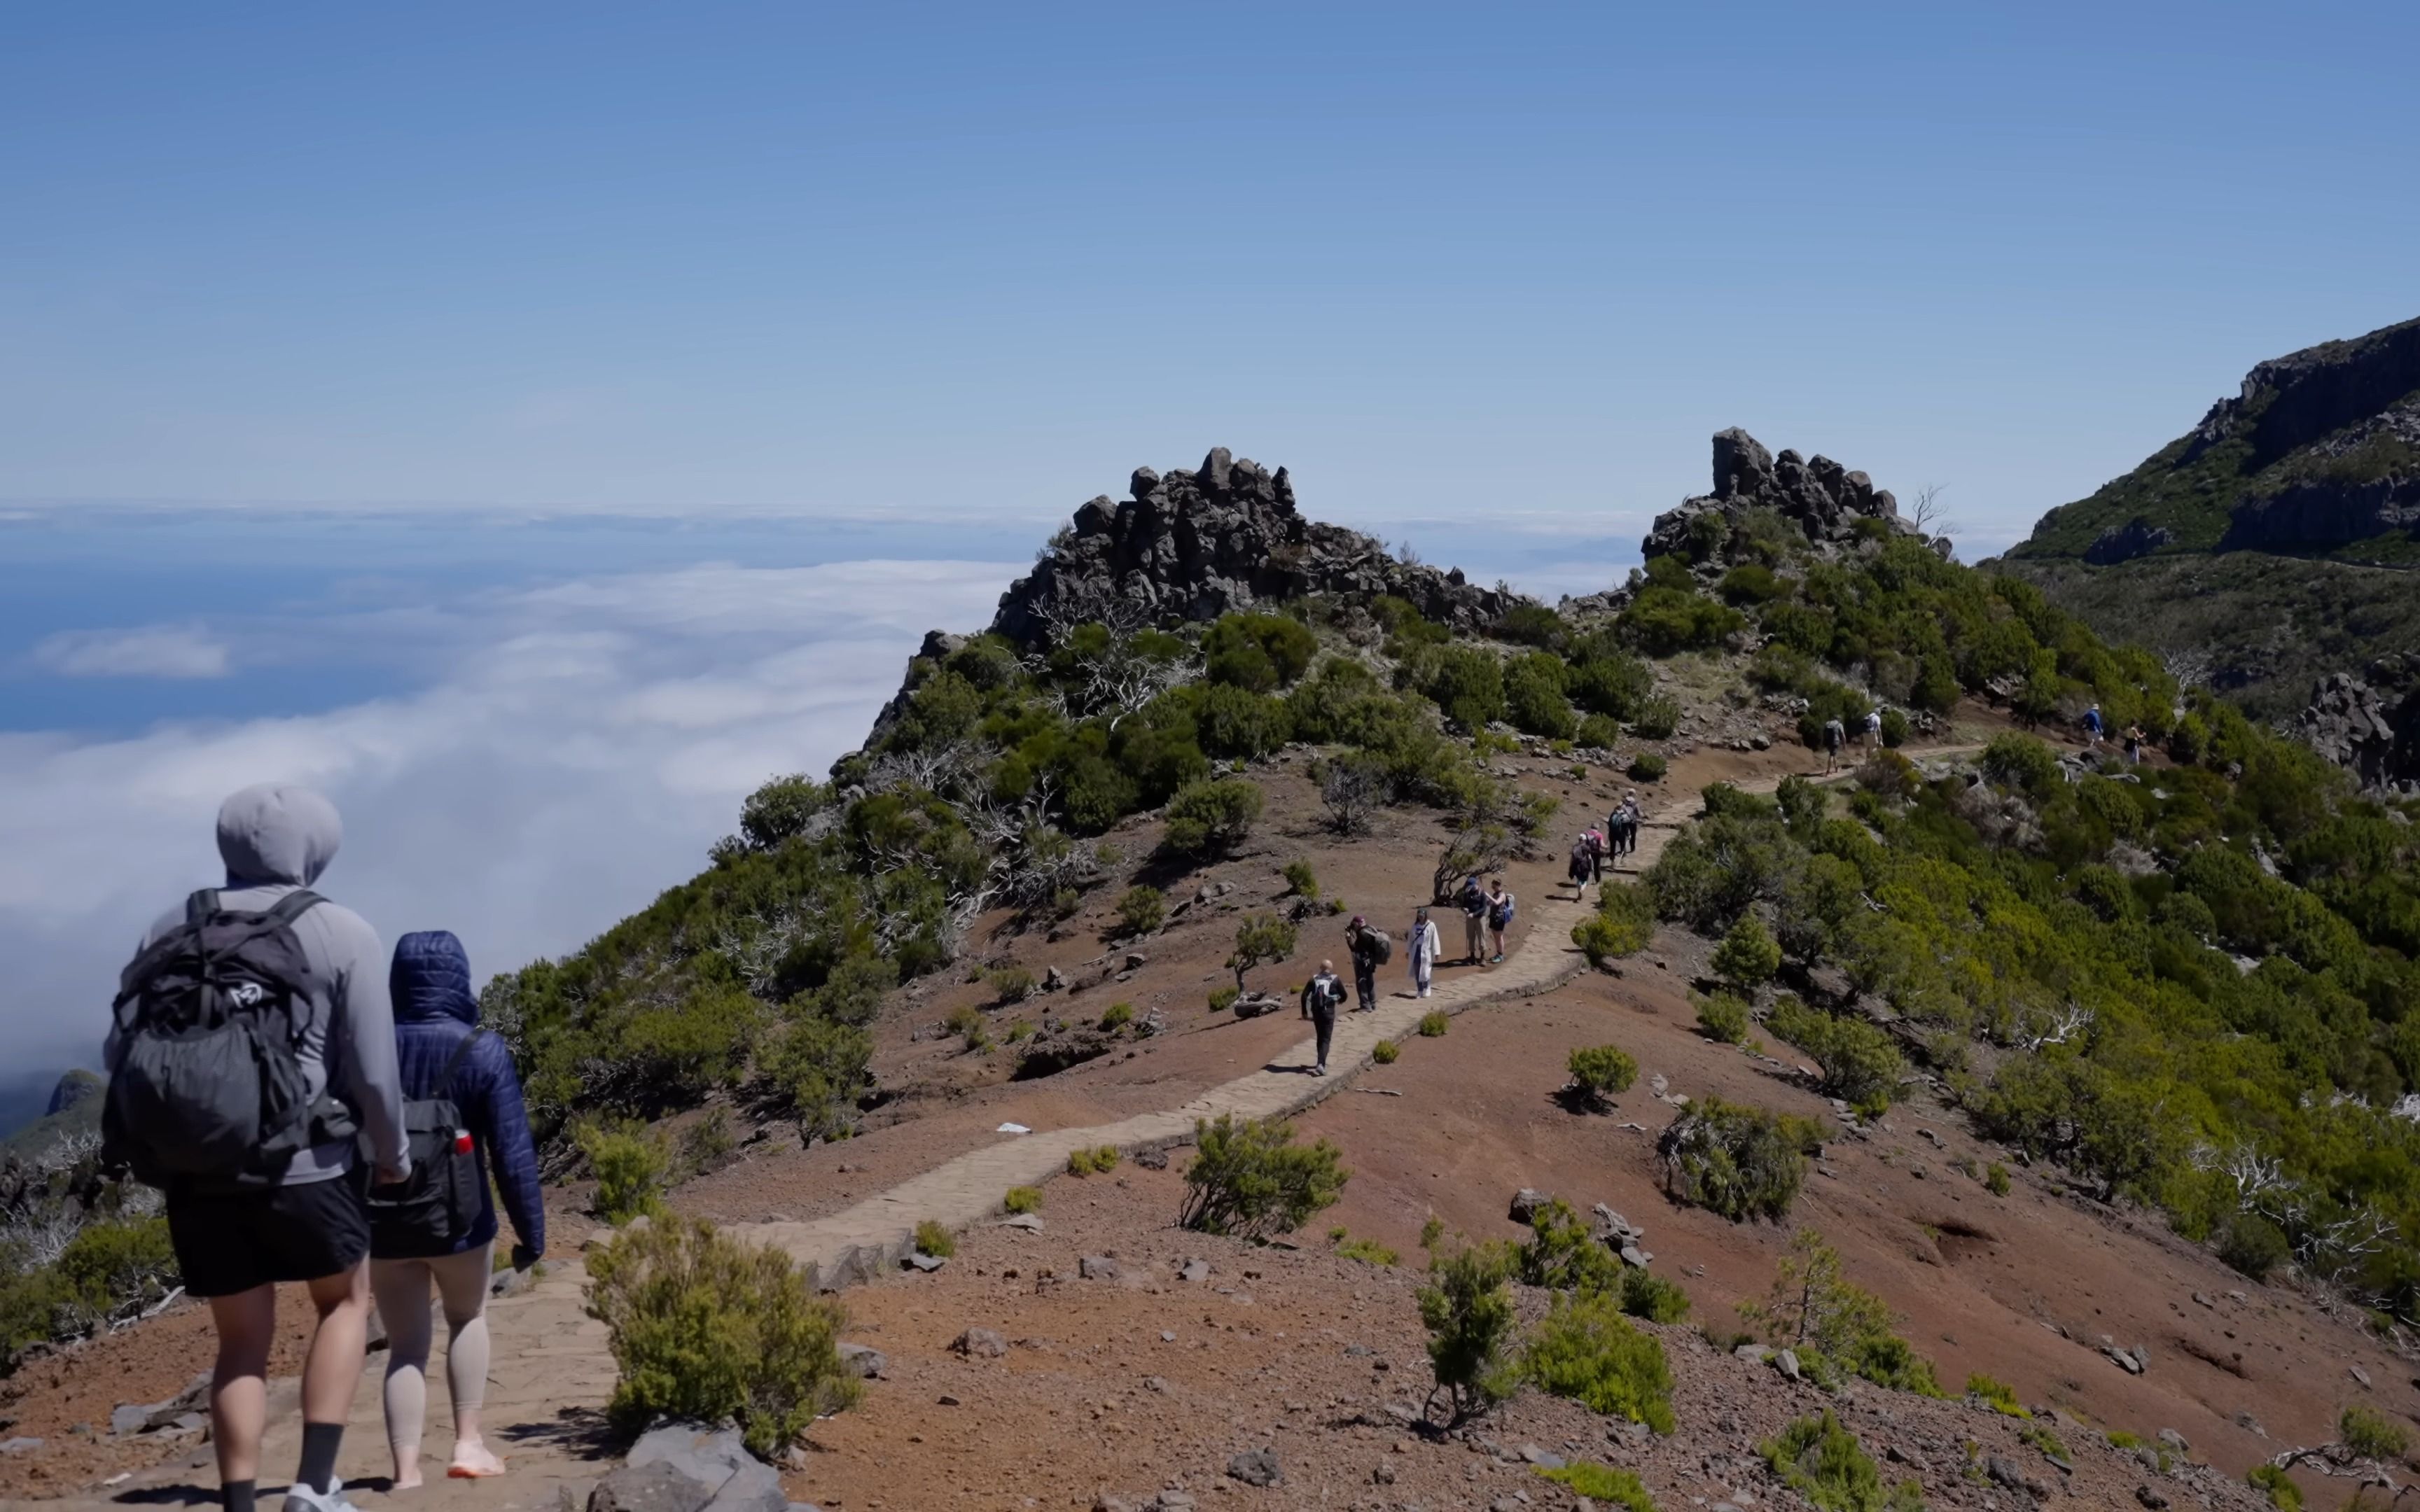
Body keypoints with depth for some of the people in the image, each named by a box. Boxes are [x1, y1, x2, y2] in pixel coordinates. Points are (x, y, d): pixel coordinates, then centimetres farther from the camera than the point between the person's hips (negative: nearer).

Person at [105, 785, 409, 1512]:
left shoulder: (170, 929, 7)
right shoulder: (343, 934, -6)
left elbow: (119, 1052, 7)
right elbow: (373, 1072, -8)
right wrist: (394, 1154, 9)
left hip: (193, 1175, 3)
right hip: (303, 1169, -3)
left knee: (243, 1344, 17)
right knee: (344, 1302, 21)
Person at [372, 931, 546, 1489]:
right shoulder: (482, 1050, -11)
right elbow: (513, 1152, -12)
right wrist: (531, 1229, -4)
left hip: (384, 1223, 2)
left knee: (405, 1347, 11)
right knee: (468, 1319, 22)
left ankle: (406, 1473, 4)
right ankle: (467, 1443, 16)